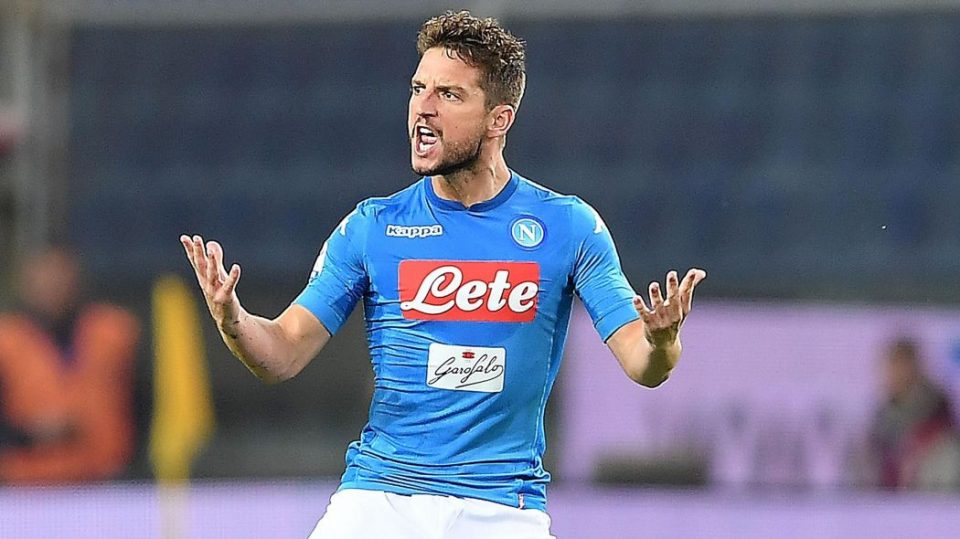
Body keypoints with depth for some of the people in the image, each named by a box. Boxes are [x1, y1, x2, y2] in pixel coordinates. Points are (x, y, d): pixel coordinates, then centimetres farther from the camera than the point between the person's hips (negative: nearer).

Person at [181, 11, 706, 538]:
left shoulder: (569, 226, 0)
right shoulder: (371, 227, 3)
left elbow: (641, 365, -4)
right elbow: (283, 355, 1)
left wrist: (661, 342, -27)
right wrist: (231, 320, -21)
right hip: (379, 491, 1)